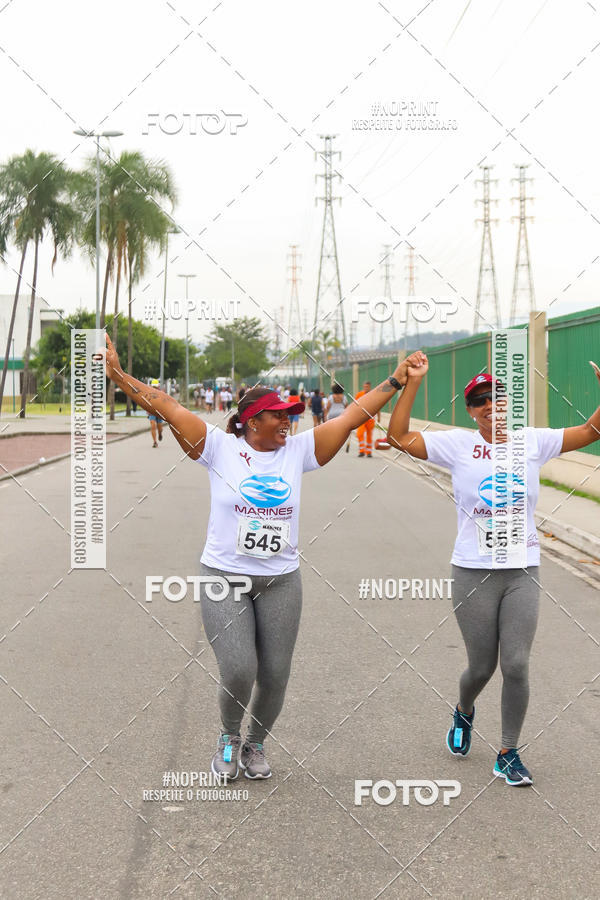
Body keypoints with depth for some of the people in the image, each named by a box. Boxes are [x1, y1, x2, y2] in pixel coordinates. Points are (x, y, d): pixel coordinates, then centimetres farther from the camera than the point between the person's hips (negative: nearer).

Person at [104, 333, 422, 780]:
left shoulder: (298, 450, 3)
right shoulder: (220, 447, -4)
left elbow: (353, 415, 4)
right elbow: (167, 407, -8)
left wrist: (397, 380, 2)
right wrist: (118, 375, -15)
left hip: (281, 582, 3)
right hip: (224, 578, -3)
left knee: (275, 676, 5)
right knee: (239, 671, -13)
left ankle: (255, 744, 33)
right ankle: (229, 737, 19)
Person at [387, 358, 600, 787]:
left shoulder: (534, 442, 2)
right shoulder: (458, 444, -2)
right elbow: (399, 436, -7)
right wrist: (412, 383, -14)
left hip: (523, 572, 1)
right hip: (473, 572, -1)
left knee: (516, 666, -3)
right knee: (481, 667, 8)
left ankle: (509, 754, 14)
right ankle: (464, 714, 44)